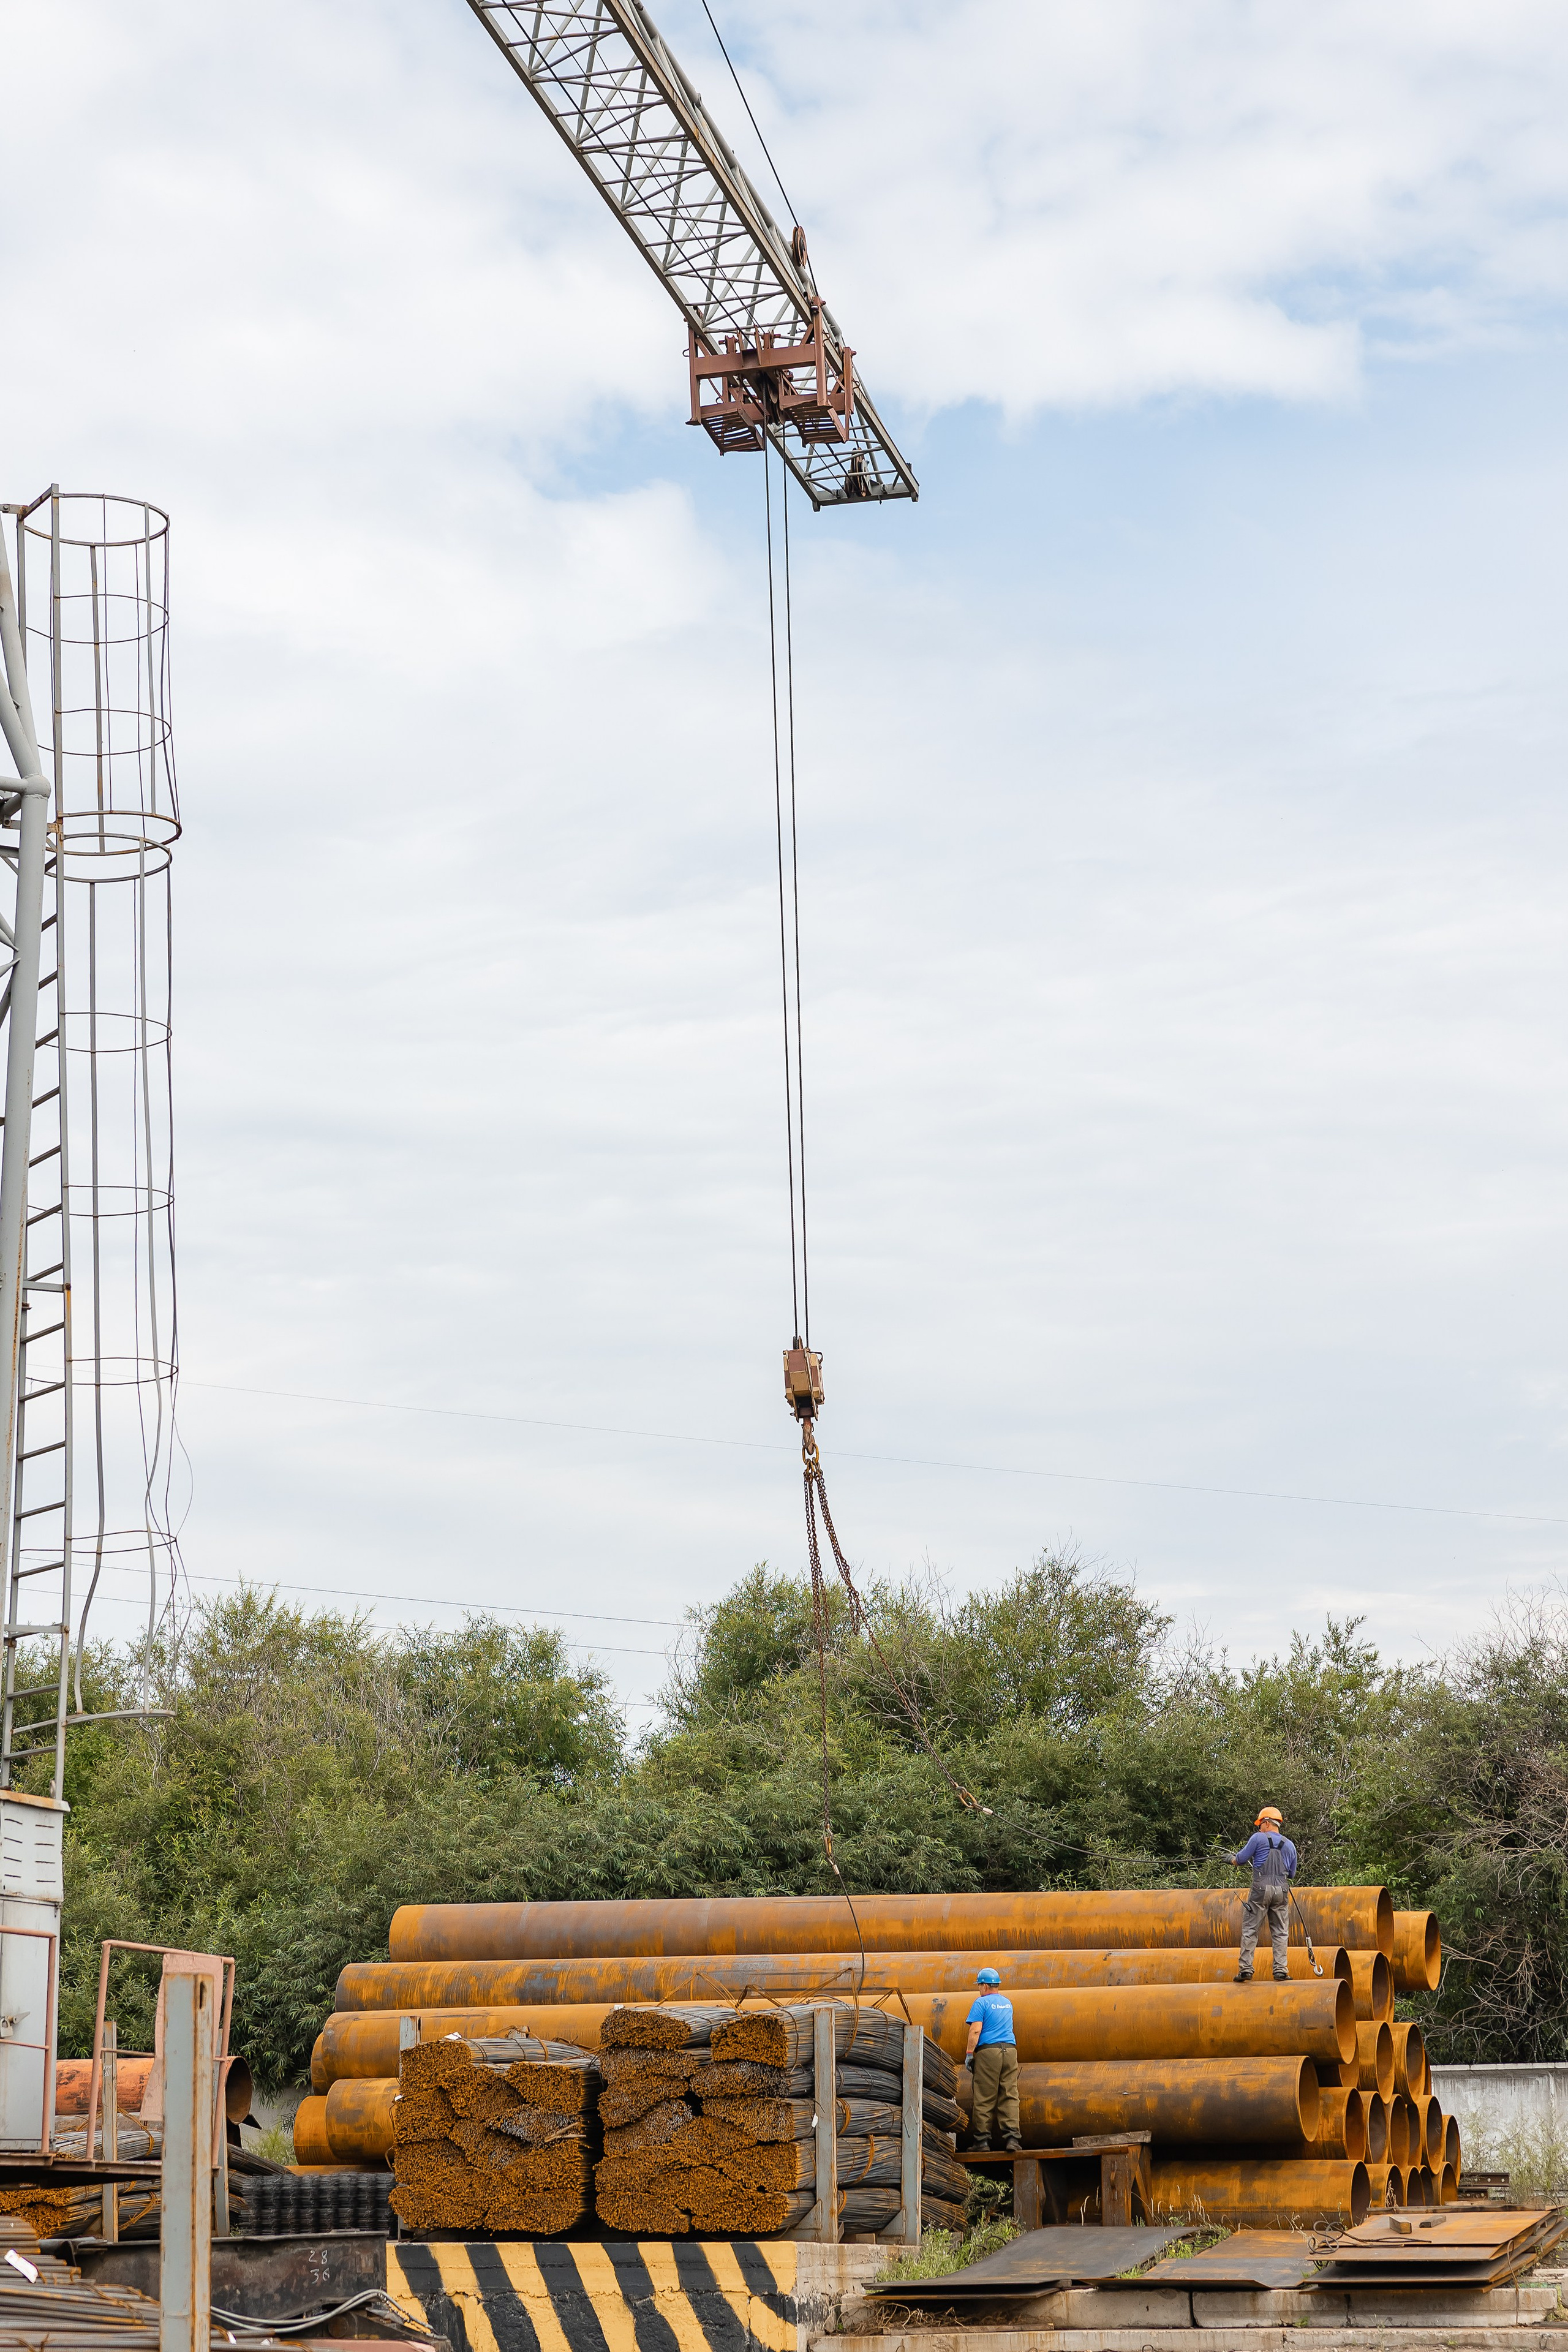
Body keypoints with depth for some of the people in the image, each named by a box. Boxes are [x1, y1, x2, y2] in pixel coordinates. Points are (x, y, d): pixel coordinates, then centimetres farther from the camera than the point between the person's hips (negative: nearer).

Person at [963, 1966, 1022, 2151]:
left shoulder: (982, 2002, -2)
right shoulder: (1007, 2003, 18)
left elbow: (975, 2030, -11)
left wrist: (969, 2054, -7)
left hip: (988, 2051, -5)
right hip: (1010, 2050, 5)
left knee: (984, 2098, 1)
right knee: (1010, 2096, 0)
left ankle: (982, 2139, 3)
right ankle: (1012, 2138, -10)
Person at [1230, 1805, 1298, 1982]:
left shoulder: (1258, 1838, -1)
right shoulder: (1289, 1845, 13)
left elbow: (1241, 1859, 5)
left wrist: (1232, 1859, 27)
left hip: (1261, 1888, -3)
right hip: (1282, 1890, 3)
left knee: (1250, 1929, 2)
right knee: (1281, 1932, 7)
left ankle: (1246, 1970, -2)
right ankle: (1281, 1970, -1)